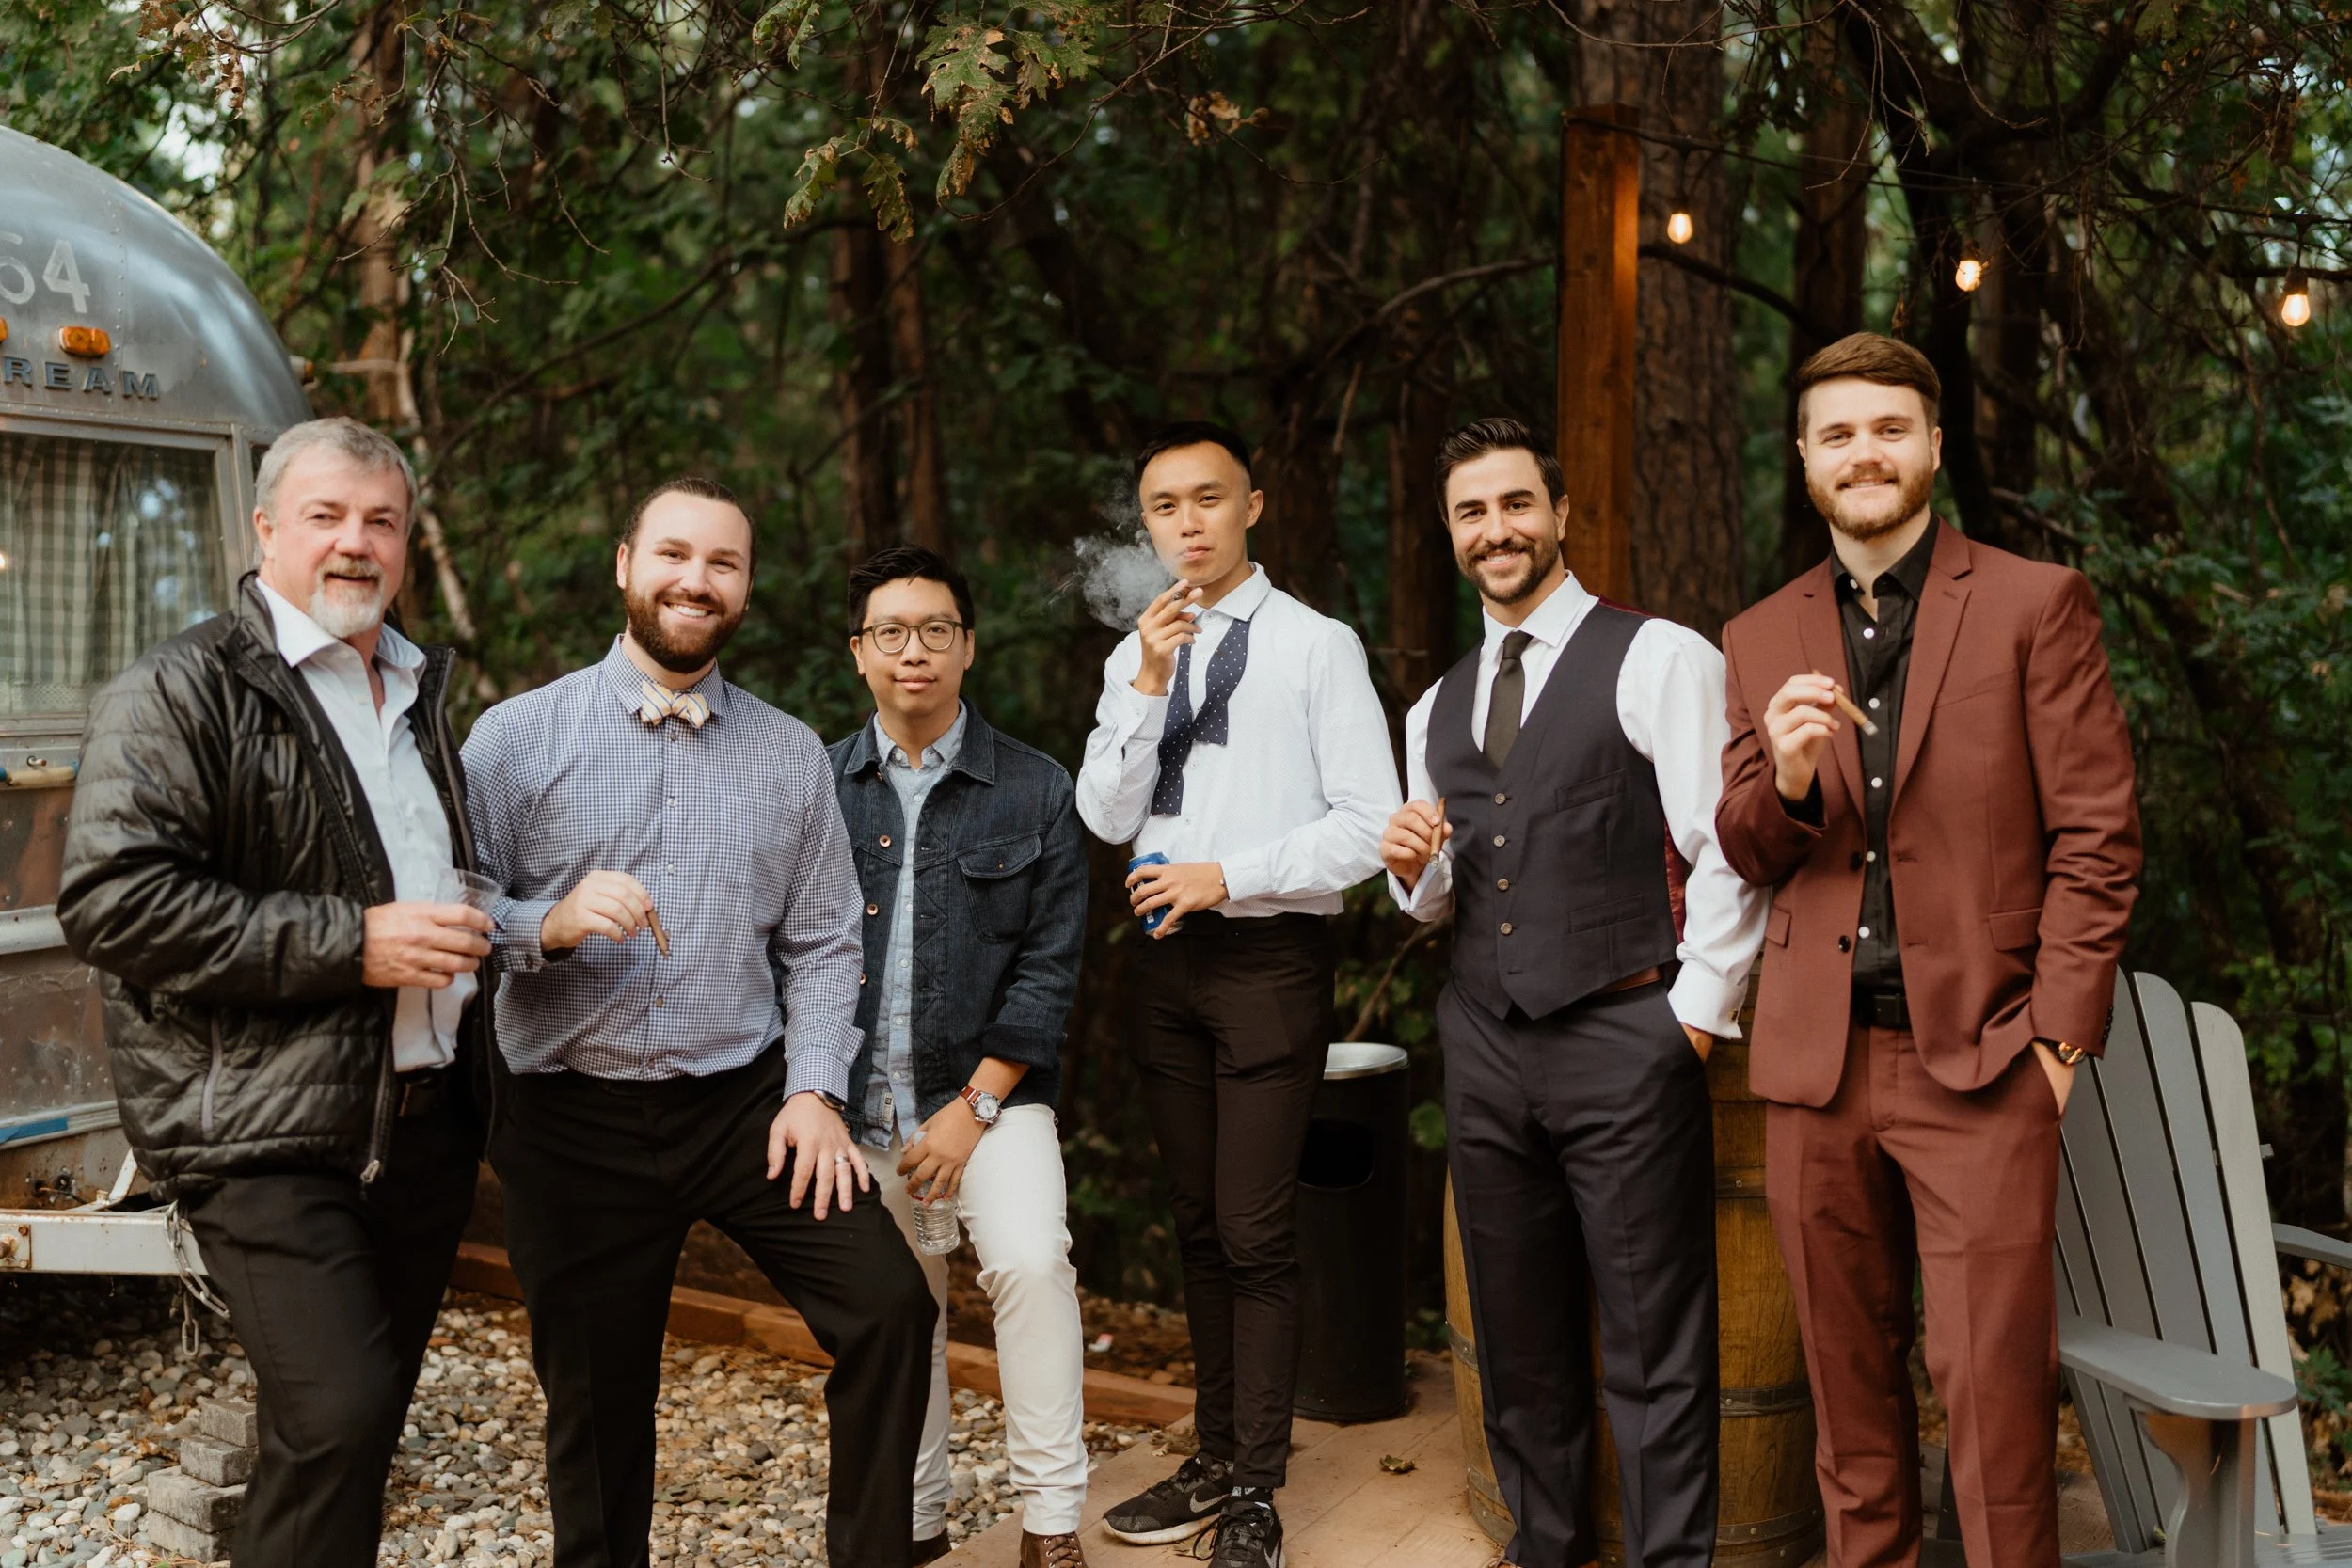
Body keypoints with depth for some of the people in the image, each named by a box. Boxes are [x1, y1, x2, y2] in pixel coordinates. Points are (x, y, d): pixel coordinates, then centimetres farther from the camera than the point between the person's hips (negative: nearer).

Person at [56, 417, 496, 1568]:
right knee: (335, 1415, -16)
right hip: (268, 1134, -7)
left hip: (422, 1124, 7)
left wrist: (468, 934, 17)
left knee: (367, 1424, 12)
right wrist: (350, 945, -19)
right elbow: (111, 903, -17)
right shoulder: (180, 693, -6)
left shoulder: (418, 696, 19)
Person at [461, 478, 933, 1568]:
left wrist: (815, 1088, -5)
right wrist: (552, 924, -22)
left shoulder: (790, 754, 8)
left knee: (890, 1307, -10)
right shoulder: (517, 736, 0)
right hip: (576, 1121, -1)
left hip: (750, 1102, 2)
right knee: (595, 1405, 7)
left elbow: (822, 942, 6)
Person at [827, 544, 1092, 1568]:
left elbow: (1050, 967, -3)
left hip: (989, 1089, -2)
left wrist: (974, 1105, -9)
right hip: (854, 1101, 2)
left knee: (1030, 1259, -23)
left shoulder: (1034, 790, 0)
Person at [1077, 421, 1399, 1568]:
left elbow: (1369, 824, -8)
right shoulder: (1135, 657, 11)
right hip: (1166, 956, 5)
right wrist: (1149, 684, -9)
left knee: (1256, 1233, -4)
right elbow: (1105, 816, 2)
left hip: (1270, 956, -5)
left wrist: (1229, 876, -14)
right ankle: (1217, 1459, 26)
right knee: (1198, 1225, 14)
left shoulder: (1316, 646, -4)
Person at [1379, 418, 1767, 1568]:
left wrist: (1695, 1018, -10)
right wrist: (1413, 868, 1)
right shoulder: (1436, 710, 16)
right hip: (1484, 1043, 6)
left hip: (1624, 1040, -6)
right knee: (1520, 1342, 14)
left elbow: (1725, 855, -7)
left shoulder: (1660, 660, -3)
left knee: (1654, 1346, 1)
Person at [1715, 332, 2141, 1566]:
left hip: (1978, 1060, -3)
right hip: (1816, 1061, 4)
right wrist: (1784, 779, -9)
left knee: (1992, 1381, -6)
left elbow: (2095, 837, -1)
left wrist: (2057, 1035, -7)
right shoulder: (1759, 641, 12)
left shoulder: (2035, 605, 1)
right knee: (1846, 1376, 12)